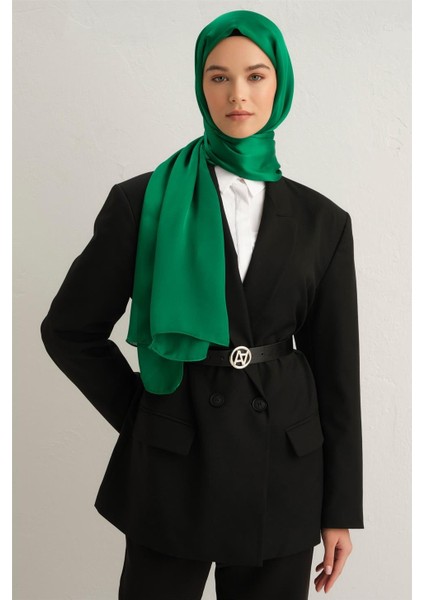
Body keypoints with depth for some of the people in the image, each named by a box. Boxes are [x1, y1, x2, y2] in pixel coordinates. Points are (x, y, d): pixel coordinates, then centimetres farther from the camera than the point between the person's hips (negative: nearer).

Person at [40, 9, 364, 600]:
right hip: (173, 467, -1)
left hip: (283, 470, 2)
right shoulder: (143, 202, -4)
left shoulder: (322, 221, 2)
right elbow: (69, 330, 3)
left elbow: (336, 368, 3)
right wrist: (138, 413, 0)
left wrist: (341, 508, 3)